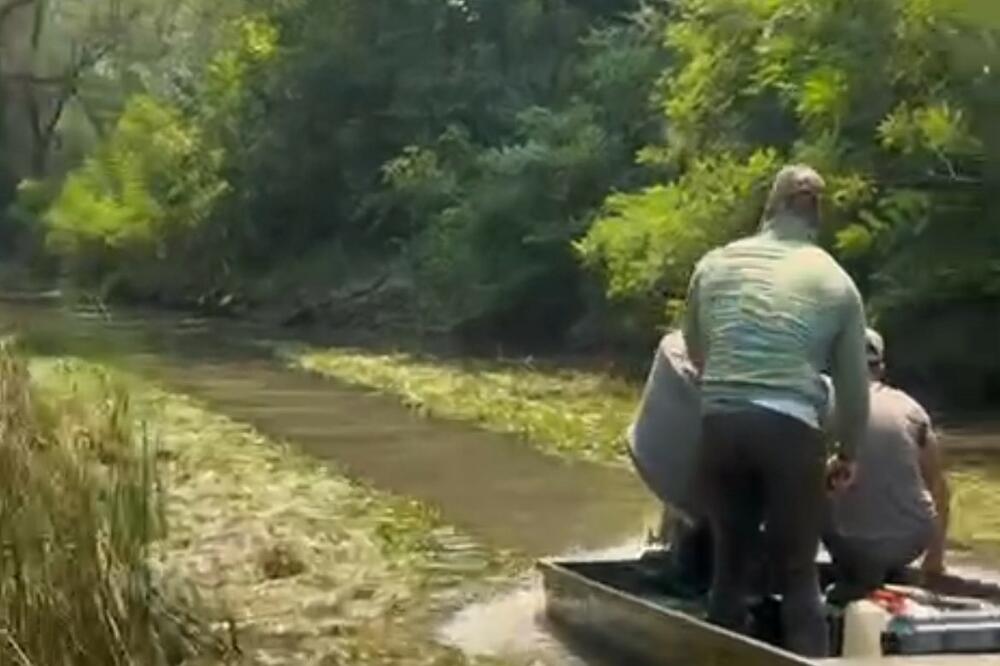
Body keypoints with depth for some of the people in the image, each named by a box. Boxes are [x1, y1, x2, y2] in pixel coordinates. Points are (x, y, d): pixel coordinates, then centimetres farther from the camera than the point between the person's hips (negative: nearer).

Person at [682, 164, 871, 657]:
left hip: (720, 424, 2)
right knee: (798, 574, 6)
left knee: (730, 564, 14)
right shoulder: (835, 281, 8)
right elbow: (854, 386, 11)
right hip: (791, 430, -2)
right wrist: (848, 455, 25)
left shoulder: (715, 265, 13)